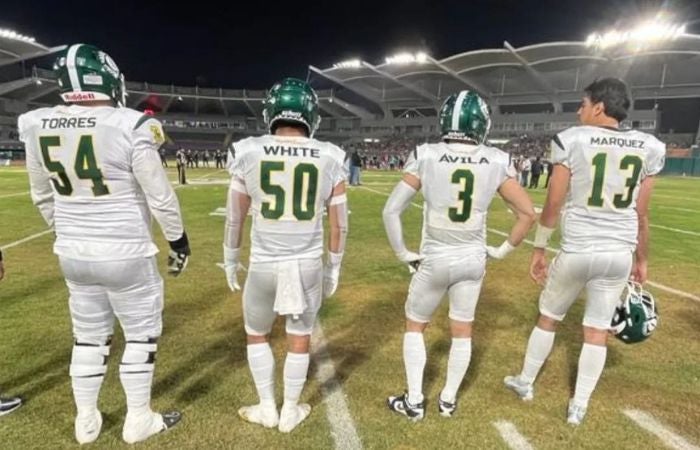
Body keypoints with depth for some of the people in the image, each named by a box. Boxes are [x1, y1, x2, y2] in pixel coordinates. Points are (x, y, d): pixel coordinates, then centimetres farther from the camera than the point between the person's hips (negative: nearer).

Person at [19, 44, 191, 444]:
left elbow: (42, 197, 12)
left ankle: (86, 421, 36)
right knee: (142, 334, 13)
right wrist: (179, 240, 1)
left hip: (73, 253, 6)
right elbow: (160, 197, -13)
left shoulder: (38, 126, 1)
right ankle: (138, 420, 27)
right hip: (125, 254, -5)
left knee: (89, 336, 21)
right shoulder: (129, 126, -17)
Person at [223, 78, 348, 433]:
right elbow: (339, 223, 0)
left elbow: (234, 218, 0)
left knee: (256, 333, 24)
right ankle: (290, 412, 37)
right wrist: (334, 267, 14)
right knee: (299, 338, 20)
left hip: (264, 265, 0)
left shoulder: (248, 153, -7)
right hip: (308, 264, 1)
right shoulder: (329, 158, -6)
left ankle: (267, 409, 36)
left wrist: (230, 260, 16)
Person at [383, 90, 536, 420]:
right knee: (462, 330, 20)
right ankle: (448, 400, 36)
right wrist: (503, 250, 9)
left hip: (434, 260, -2)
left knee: (415, 325, 19)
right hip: (473, 260, 2)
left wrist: (403, 254, -4)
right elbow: (528, 213, -2)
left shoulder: (425, 157, -14)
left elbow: (391, 211, -15)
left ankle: (414, 402, 28)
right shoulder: (496, 162, -8)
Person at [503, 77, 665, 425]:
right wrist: (642, 259, 17)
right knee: (597, 330, 14)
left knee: (548, 318, 17)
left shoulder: (572, 140, -9)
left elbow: (553, 204, -8)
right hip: (619, 255, 3)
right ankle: (578, 406, 26)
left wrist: (539, 249, 3)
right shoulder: (647, 147, 2)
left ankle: (525, 383, 34)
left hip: (577, 251, -3)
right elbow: (641, 215, 5)